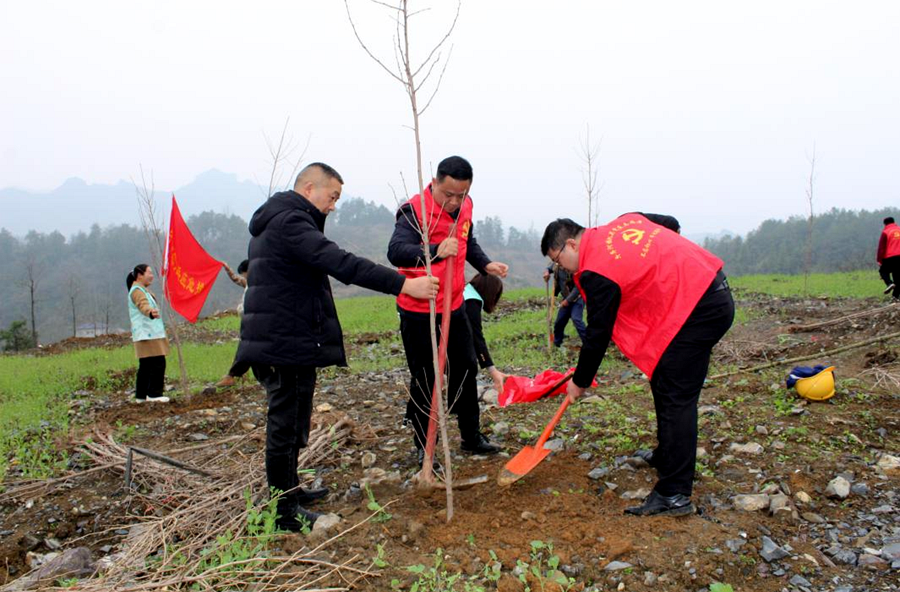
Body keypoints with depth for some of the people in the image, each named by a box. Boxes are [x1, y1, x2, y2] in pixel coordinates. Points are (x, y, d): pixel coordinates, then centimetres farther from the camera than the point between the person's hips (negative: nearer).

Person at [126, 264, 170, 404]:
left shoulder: (143, 290, 21)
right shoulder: (137, 291, -12)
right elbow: (143, 305, -34)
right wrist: (150, 312, -54)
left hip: (150, 334, 11)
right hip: (147, 334, -11)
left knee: (146, 365, 11)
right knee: (158, 363, -13)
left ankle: (141, 395, 15)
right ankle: (154, 394, -10)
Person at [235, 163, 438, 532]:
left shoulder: (273, 222, 19)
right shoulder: (290, 221, -16)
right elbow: (340, 263, -28)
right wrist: (403, 284, -29)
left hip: (274, 342, 11)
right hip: (288, 344, -11)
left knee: (289, 424, 21)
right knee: (286, 426, -1)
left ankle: (289, 491, 36)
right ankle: (284, 513, 11)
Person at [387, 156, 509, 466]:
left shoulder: (464, 207, 2)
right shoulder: (414, 210, -21)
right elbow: (396, 251, -36)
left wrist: (485, 264, 4)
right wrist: (435, 252, -52)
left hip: (454, 306, 7)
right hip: (418, 312, -7)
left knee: (466, 369, 16)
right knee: (424, 379, 4)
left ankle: (471, 436, 33)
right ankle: (424, 447, 21)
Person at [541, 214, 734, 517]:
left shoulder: (597, 271, -15)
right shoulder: (624, 221, 9)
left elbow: (598, 335, -10)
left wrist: (580, 382, 4)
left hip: (697, 309, -10)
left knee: (675, 398, -8)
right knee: (665, 383, 20)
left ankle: (674, 495, -4)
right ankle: (666, 456, 37)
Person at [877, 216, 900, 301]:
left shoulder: (885, 232, -3)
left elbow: (881, 248, -5)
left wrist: (879, 260, -1)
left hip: (889, 257, -4)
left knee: (883, 271, 14)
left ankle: (890, 283, -15)